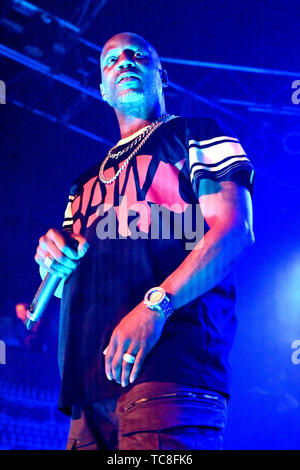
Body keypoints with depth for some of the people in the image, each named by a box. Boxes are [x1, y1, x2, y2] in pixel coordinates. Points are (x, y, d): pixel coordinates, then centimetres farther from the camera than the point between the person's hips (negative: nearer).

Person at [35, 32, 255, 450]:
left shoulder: (197, 135, 10)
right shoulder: (87, 181, 29)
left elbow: (234, 229, -6)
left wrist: (156, 305, -19)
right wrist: (52, 255, 4)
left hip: (169, 365, -6)